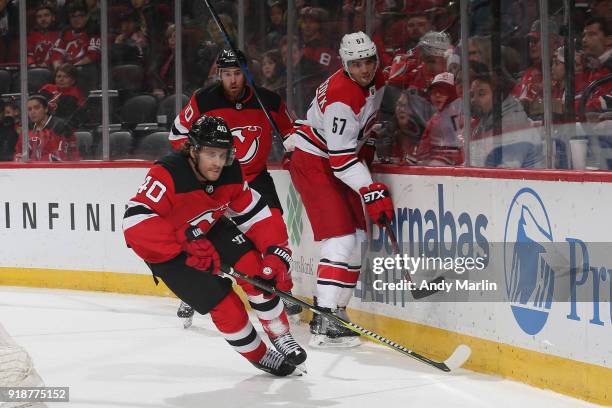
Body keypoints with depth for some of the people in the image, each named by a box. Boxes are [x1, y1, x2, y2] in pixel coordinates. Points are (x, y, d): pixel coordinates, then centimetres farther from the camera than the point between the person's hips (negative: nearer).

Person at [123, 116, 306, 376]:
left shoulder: (230, 174, -15)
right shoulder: (167, 175, -35)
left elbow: (257, 215, -7)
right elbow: (136, 221, -45)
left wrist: (276, 252, -21)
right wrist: (186, 241, -49)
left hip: (209, 230, 5)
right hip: (165, 252, -5)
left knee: (255, 268, -18)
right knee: (223, 304, -13)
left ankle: (281, 337, 0)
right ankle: (259, 356, 11)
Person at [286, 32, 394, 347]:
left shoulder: (376, 80, 0)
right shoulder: (342, 97, -28)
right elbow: (341, 158, -30)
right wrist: (372, 193, -32)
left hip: (337, 161, 10)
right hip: (312, 162, -10)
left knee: (357, 236, 9)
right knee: (341, 239, -19)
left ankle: (331, 310, 16)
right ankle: (325, 324, -23)